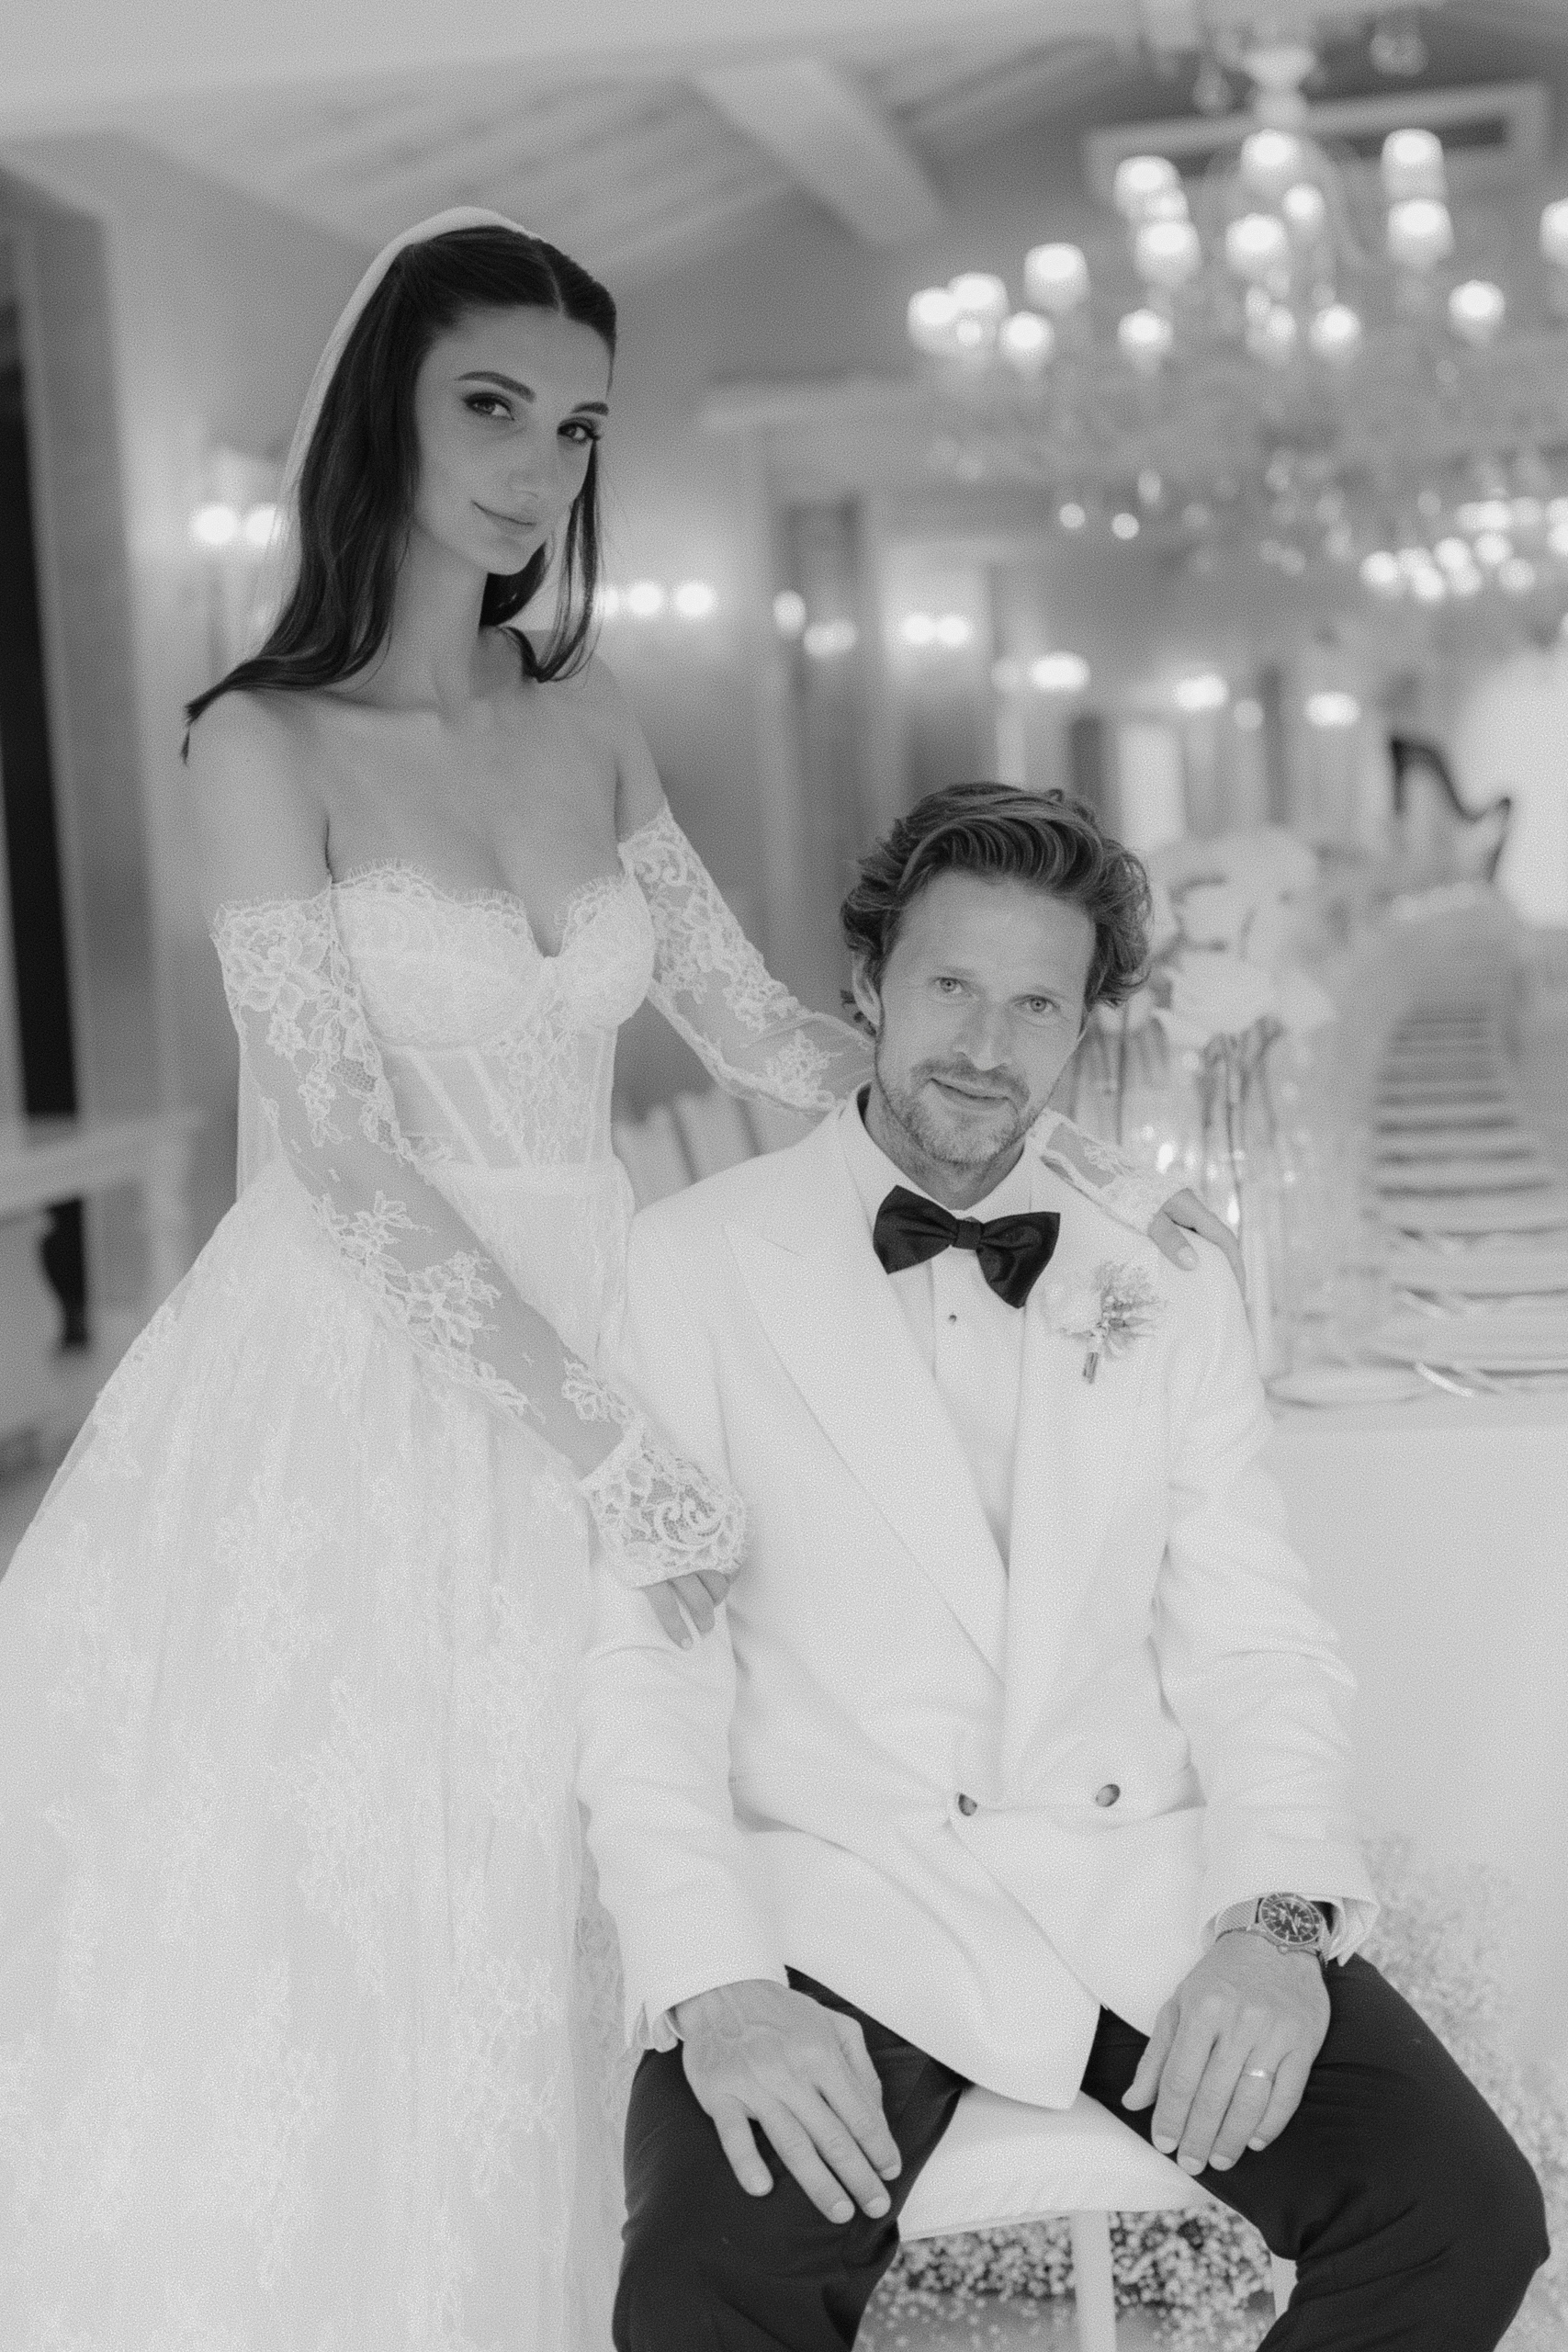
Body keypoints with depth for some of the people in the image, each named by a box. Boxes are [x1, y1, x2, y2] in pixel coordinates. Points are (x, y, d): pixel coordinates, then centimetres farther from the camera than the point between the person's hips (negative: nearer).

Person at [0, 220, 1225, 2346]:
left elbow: (751, 1025, 8)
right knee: (315, 1961, 2)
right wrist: (613, 1459, -24)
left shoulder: (584, 722, 7)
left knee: (554, 1955, 10)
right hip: (361, 1395, -5)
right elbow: (349, 1168, -18)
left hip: (582, 1366, 5)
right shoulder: (265, 742, -10)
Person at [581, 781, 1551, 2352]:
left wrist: (1280, 1912, -11)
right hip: (827, 1898, -3)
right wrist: (714, 1982, -19)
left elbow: (1252, 1645, 7)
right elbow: (641, 1660, -5)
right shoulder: (690, 1265, 2)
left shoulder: (1169, 1292, 13)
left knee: (1467, 2219, -18)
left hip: (1144, 1881, 3)